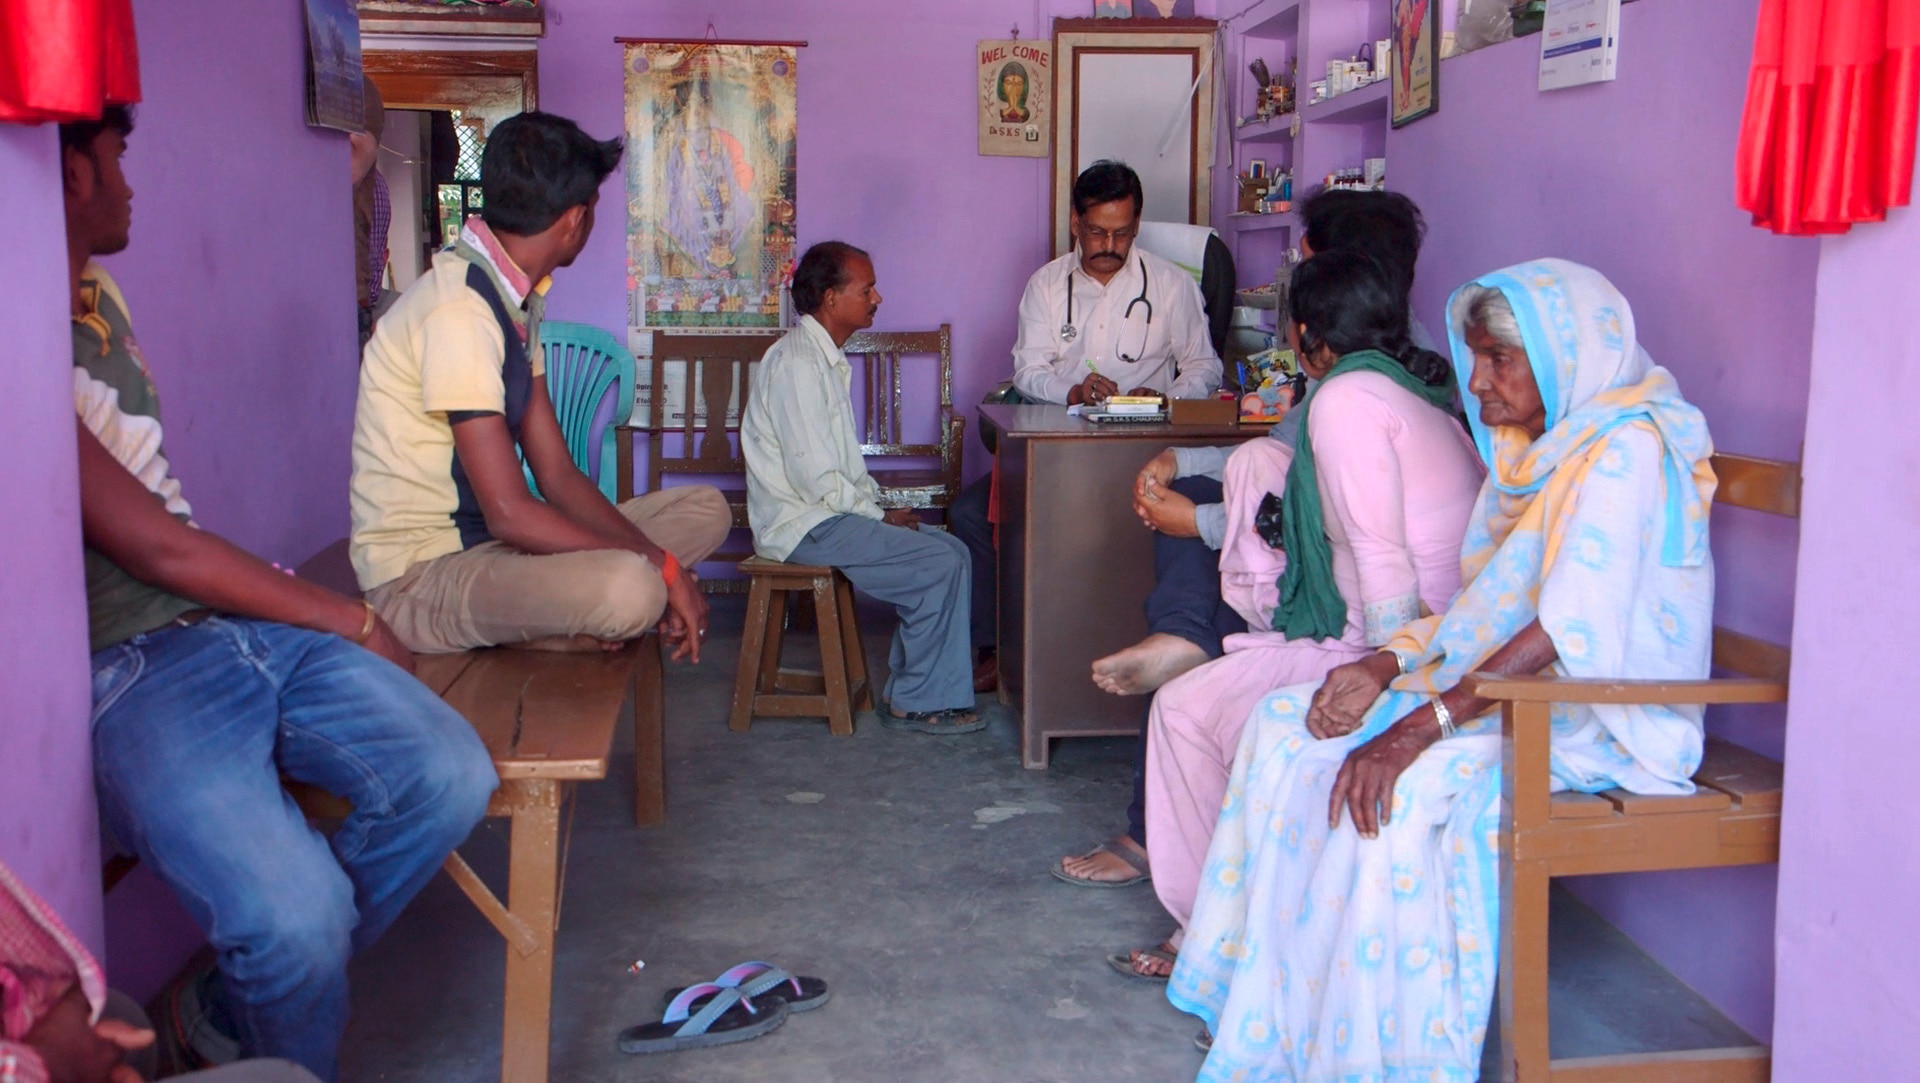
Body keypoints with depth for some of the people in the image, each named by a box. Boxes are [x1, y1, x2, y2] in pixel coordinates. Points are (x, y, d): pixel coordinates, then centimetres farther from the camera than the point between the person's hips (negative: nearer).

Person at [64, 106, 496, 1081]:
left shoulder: (98, 295, 15)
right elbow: (152, 547, -14)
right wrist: (351, 623, -5)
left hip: (238, 623, 8)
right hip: (131, 672, -8)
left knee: (451, 778, -14)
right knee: (299, 912, -29)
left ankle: (252, 992, 9)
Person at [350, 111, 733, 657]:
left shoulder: (517, 298, 10)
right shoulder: (461, 310, -21)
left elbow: (557, 475, 7)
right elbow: (510, 514, -25)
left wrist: (653, 557, -7)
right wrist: (663, 568, -18)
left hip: (490, 545, 10)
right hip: (420, 575, -10)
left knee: (705, 508, 8)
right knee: (627, 590, -37)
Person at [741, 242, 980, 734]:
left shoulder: (825, 358, 16)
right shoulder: (797, 363, -18)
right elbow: (817, 480, -22)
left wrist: (879, 503, 6)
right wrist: (881, 516, -12)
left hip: (826, 511, 10)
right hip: (804, 526, -10)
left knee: (947, 549, 4)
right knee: (942, 563, -16)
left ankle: (907, 688, 8)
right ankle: (919, 703, -5)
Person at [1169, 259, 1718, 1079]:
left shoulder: (1625, 448, -16)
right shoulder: (1535, 449, 14)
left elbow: (1569, 630, -26)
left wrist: (1422, 726, -30)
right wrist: (1386, 666, -5)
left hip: (1597, 717, -9)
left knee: (1398, 788, -32)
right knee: (1288, 725, -3)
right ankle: (1273, 1017, 0)